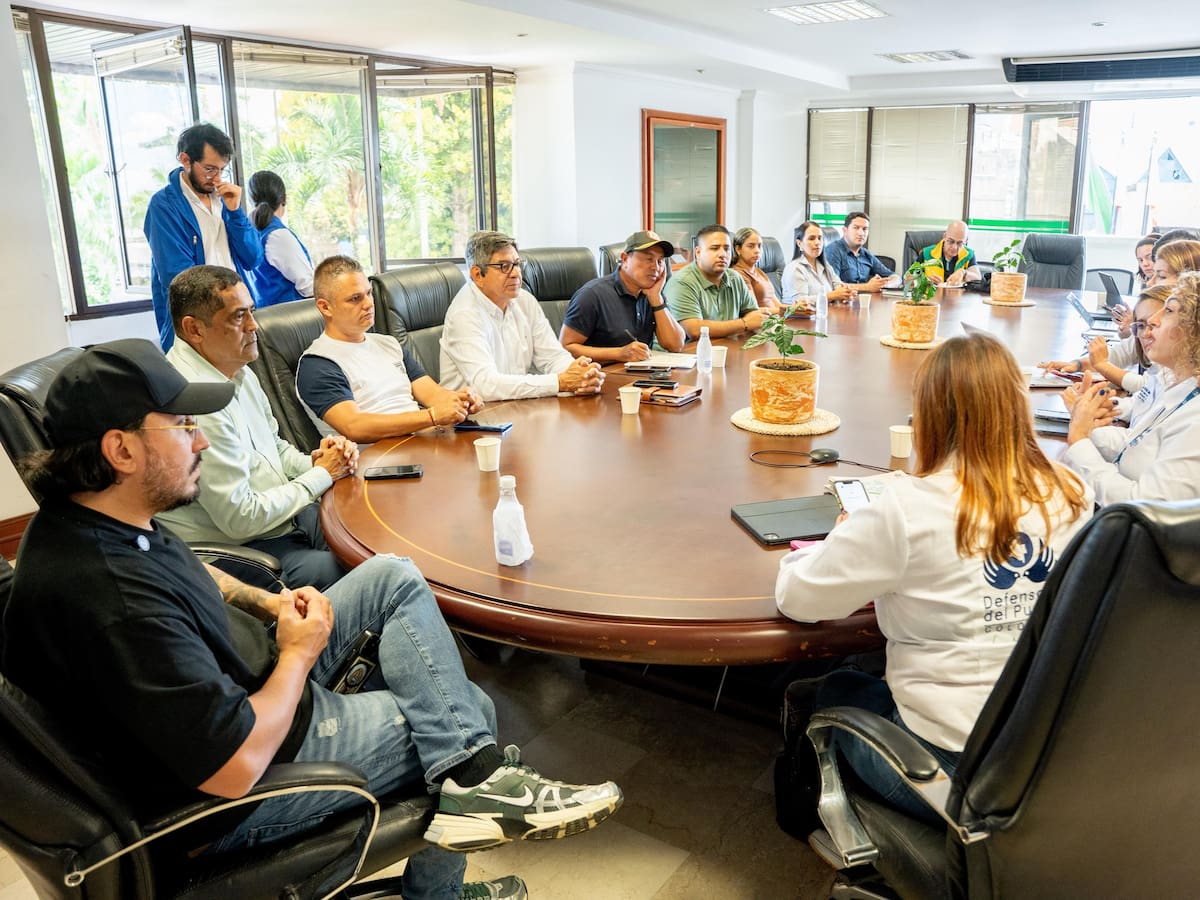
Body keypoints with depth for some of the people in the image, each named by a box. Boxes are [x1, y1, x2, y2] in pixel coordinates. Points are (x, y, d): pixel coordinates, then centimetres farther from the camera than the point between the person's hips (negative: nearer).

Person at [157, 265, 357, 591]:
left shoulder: (236, 370, 7)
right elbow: (240, 519, -22)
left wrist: (312, 461, -2)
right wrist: (321, 475, -12)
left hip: (283, 513, 9)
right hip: (236, 550, -9)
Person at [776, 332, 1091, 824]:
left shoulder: (909, 508, -23)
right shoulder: (1073, 497, -6)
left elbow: (796, 596, -13)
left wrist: (847, 540, 8)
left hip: (948, 767, -5)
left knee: (836, 689, 23)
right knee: (874, 681, 28)